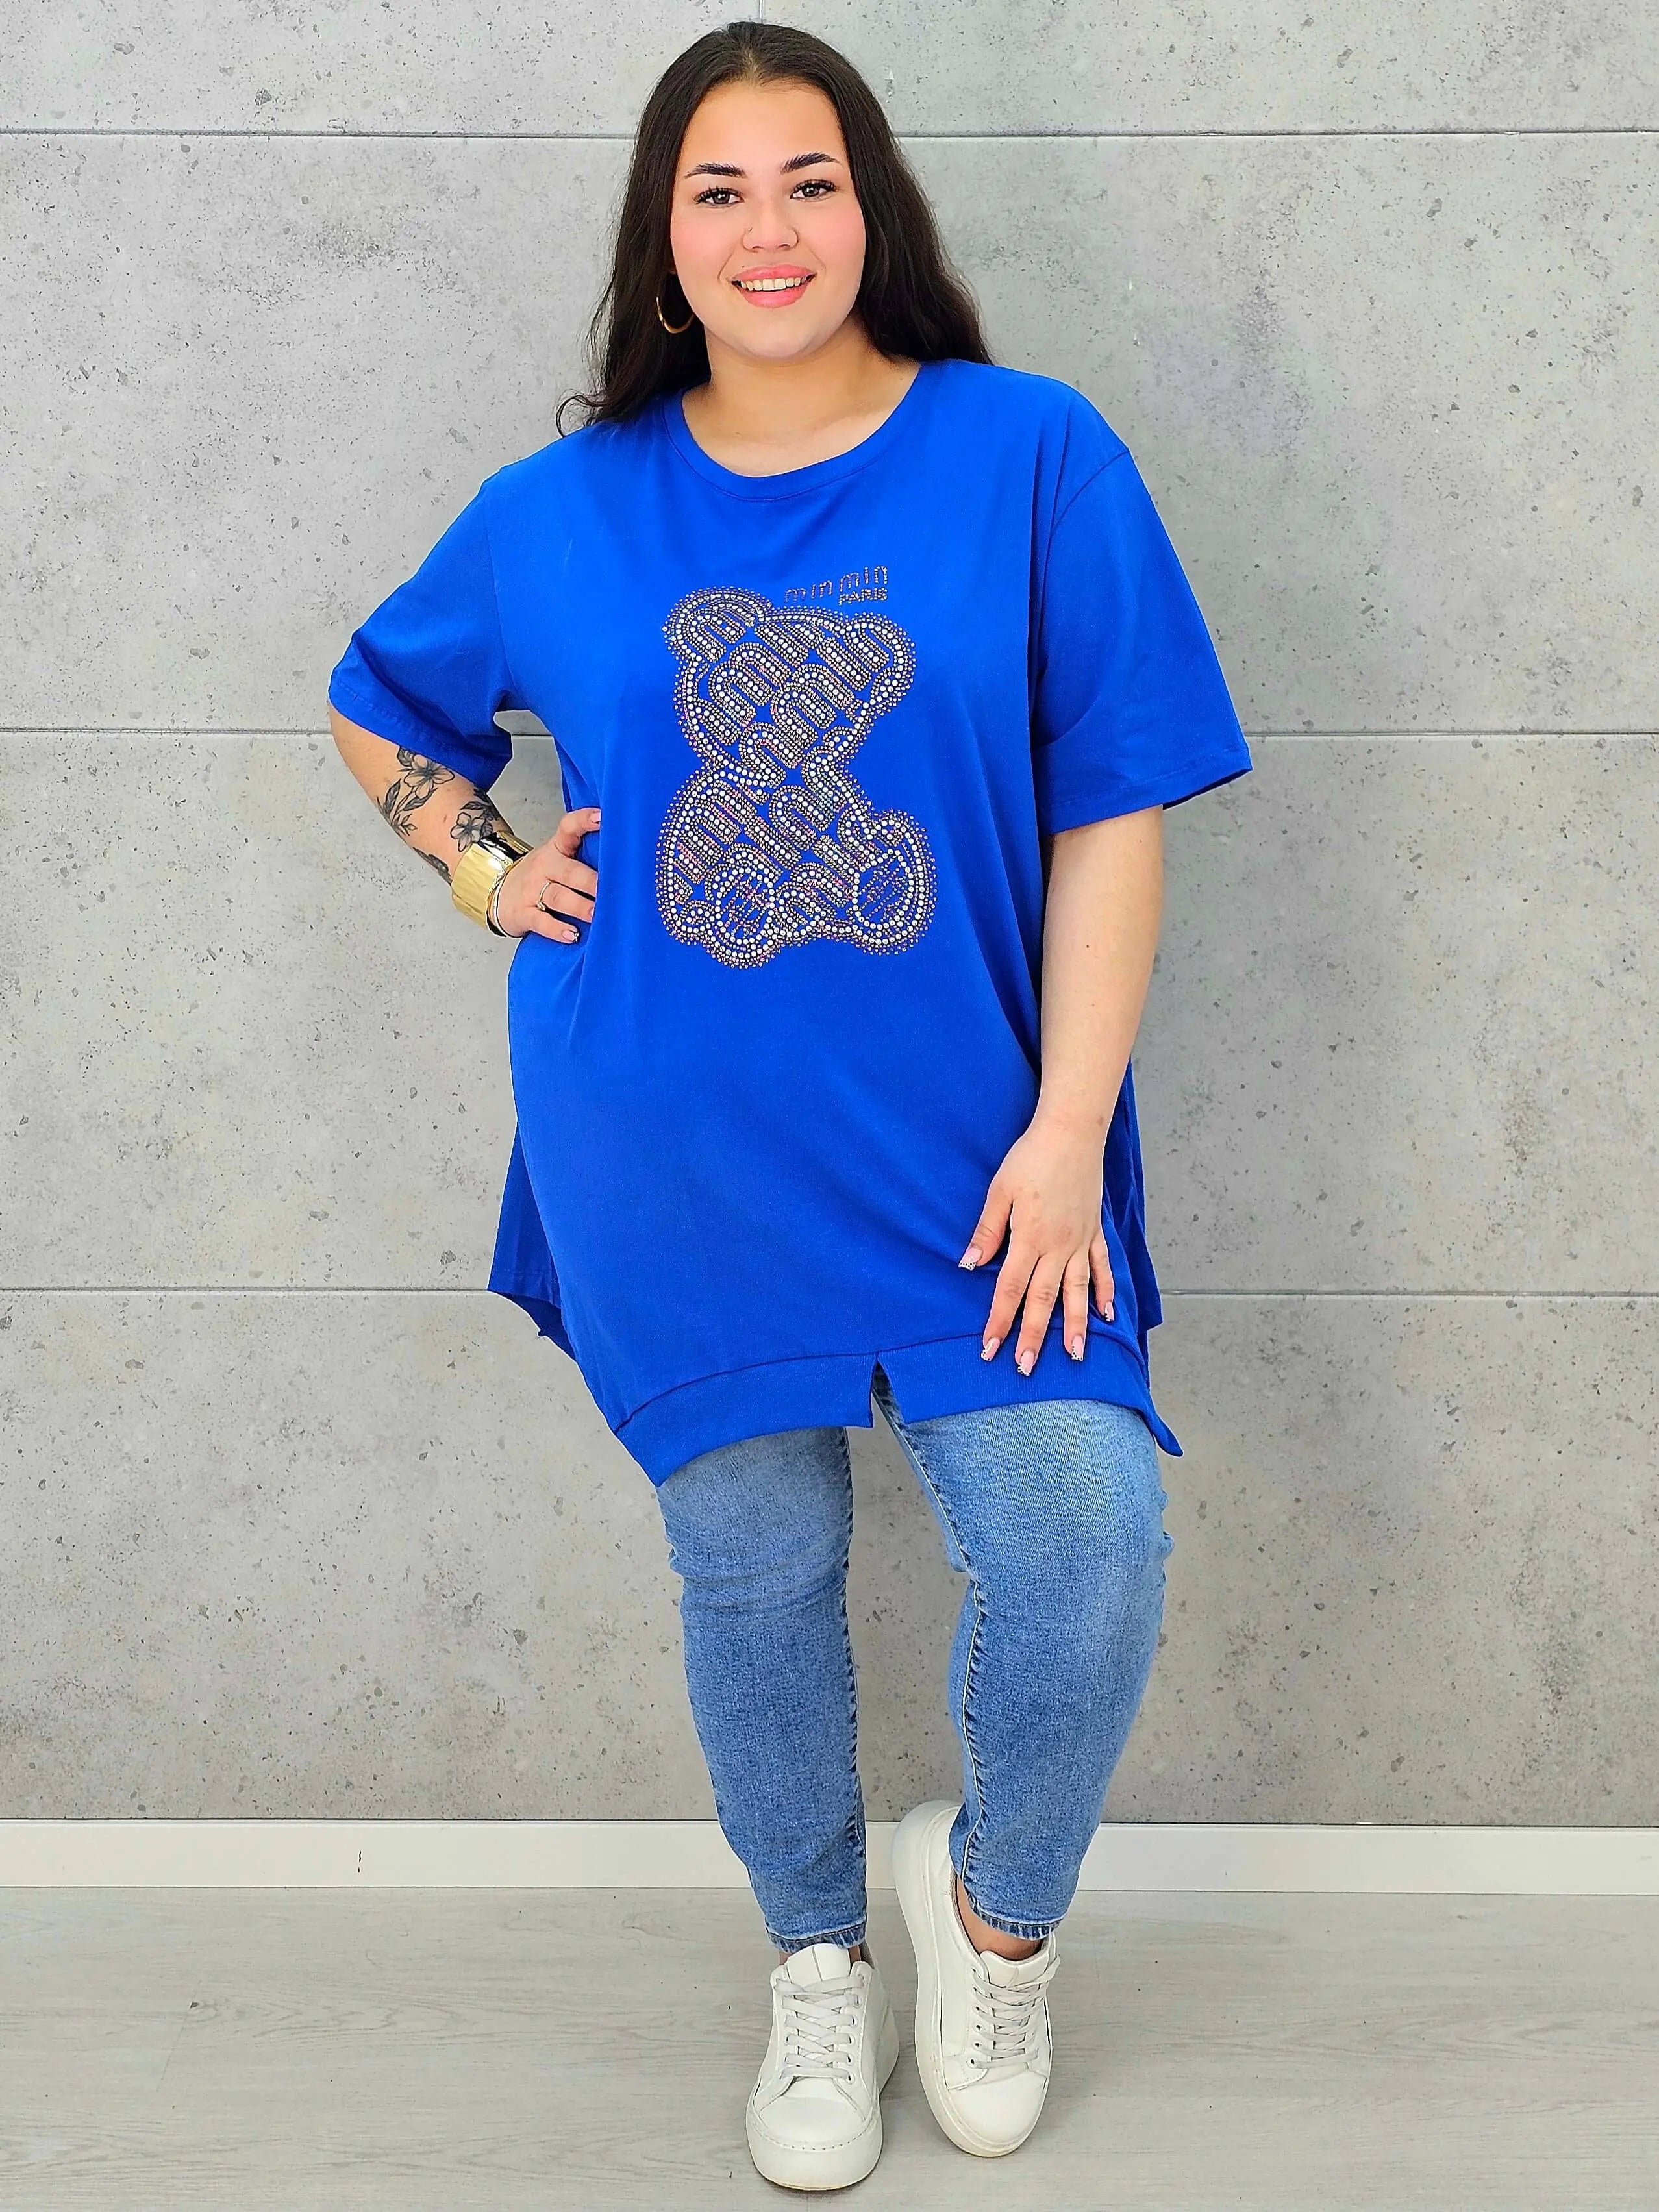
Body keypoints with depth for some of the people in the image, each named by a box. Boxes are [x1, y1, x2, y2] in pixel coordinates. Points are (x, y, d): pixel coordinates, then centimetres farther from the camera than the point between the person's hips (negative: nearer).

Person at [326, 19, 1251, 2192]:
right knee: (753, 1578, 12)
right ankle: (818, 1964, 37)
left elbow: (1111, 815, -6)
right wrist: (488, 871, 3)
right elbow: (379, 711, 21)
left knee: (1086, 1551, -11)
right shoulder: (559, 513, 3)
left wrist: (1067, 1130, -12)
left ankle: (997, 1898, 22)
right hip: (672, 1170, 2)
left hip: (963, 1149, -1)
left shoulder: (1029, 456, -4)